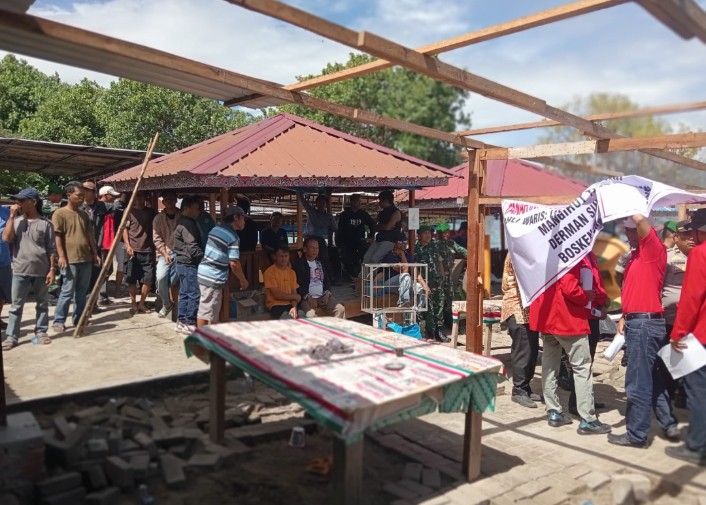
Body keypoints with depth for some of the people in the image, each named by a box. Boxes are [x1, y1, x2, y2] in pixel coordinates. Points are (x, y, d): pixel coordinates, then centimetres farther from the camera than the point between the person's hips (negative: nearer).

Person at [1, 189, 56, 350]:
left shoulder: (45, 223, -1)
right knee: (16, 305, 5)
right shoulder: (16, 221, 7)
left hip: (41, 271, -2)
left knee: (42, 304, 9)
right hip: (20, 271, 2)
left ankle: (41, 332, 21)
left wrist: (51, 269, -6)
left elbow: (51, 249, -1)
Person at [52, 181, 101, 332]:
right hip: (70, 259, -6)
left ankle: (79, 318, 19)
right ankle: (58, 321, 3)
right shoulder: (60, 213, -4)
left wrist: (95, 253, 13)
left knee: (82, 292, 10)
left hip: (86, 258, 6)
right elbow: (57, 237, -9)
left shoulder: (84, 214, 15)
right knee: (67, 291, -6)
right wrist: (61, 256, -16)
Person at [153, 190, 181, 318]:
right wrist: (165, 253, -10)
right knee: (161, 277, -17)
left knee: (174, 281, -9)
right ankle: (166, 304, 5)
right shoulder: (158, 218, 4)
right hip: (165, 253, 1)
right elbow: (157, 239, 0)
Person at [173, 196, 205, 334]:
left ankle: (182, 322, 20)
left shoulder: (182, 222, 17)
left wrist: (202, 256, 14)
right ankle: (189, 324, -1)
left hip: (183, 263, 11)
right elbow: (192, 247, -22)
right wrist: (204, 257, -15)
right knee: (194, 294, -6)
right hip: (189, 264, -11)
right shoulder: (187, 224, -16)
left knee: (184, 293, 14)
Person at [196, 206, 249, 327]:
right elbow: (234, 263, -17)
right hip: (213, 278, -8)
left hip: (203, 272, 9)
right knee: (210, 314, 1)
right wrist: (243, 280, -3)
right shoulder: (233, 237, -14)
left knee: (203, 310, 17)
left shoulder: (216, 229, 10)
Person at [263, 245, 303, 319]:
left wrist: (294, 307, -15)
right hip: (275, 305, -4)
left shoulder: (292, 272, 13)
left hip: (289, 304, 4)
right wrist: (295, 297, 0)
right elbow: (276, 294, -10)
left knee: (302, 314, -29)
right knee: (287, 317, -36)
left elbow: (294, 292, 5)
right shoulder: (269, 272, -5)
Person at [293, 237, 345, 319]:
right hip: (307, 298, -6)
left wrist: (327, 293, 1)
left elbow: (327, 280, 20)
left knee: (341, 309, -12)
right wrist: (308, 297, -20)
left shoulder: (320, 263, 18)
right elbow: (297, 284, -10)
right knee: (310, 315, -33)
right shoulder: (298, 264, -3)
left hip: (323, 296, 6)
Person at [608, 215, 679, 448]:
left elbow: (639, 219, -27)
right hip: (639, 323, 10)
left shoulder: (654, 250, -11)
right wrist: (625, 317, 13)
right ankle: (669, 425, 27)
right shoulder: (636, 255, 16)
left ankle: (637, 434, 7)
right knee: (652, 378, 17)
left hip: (645, 323, -10)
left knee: (638, 383, -2)